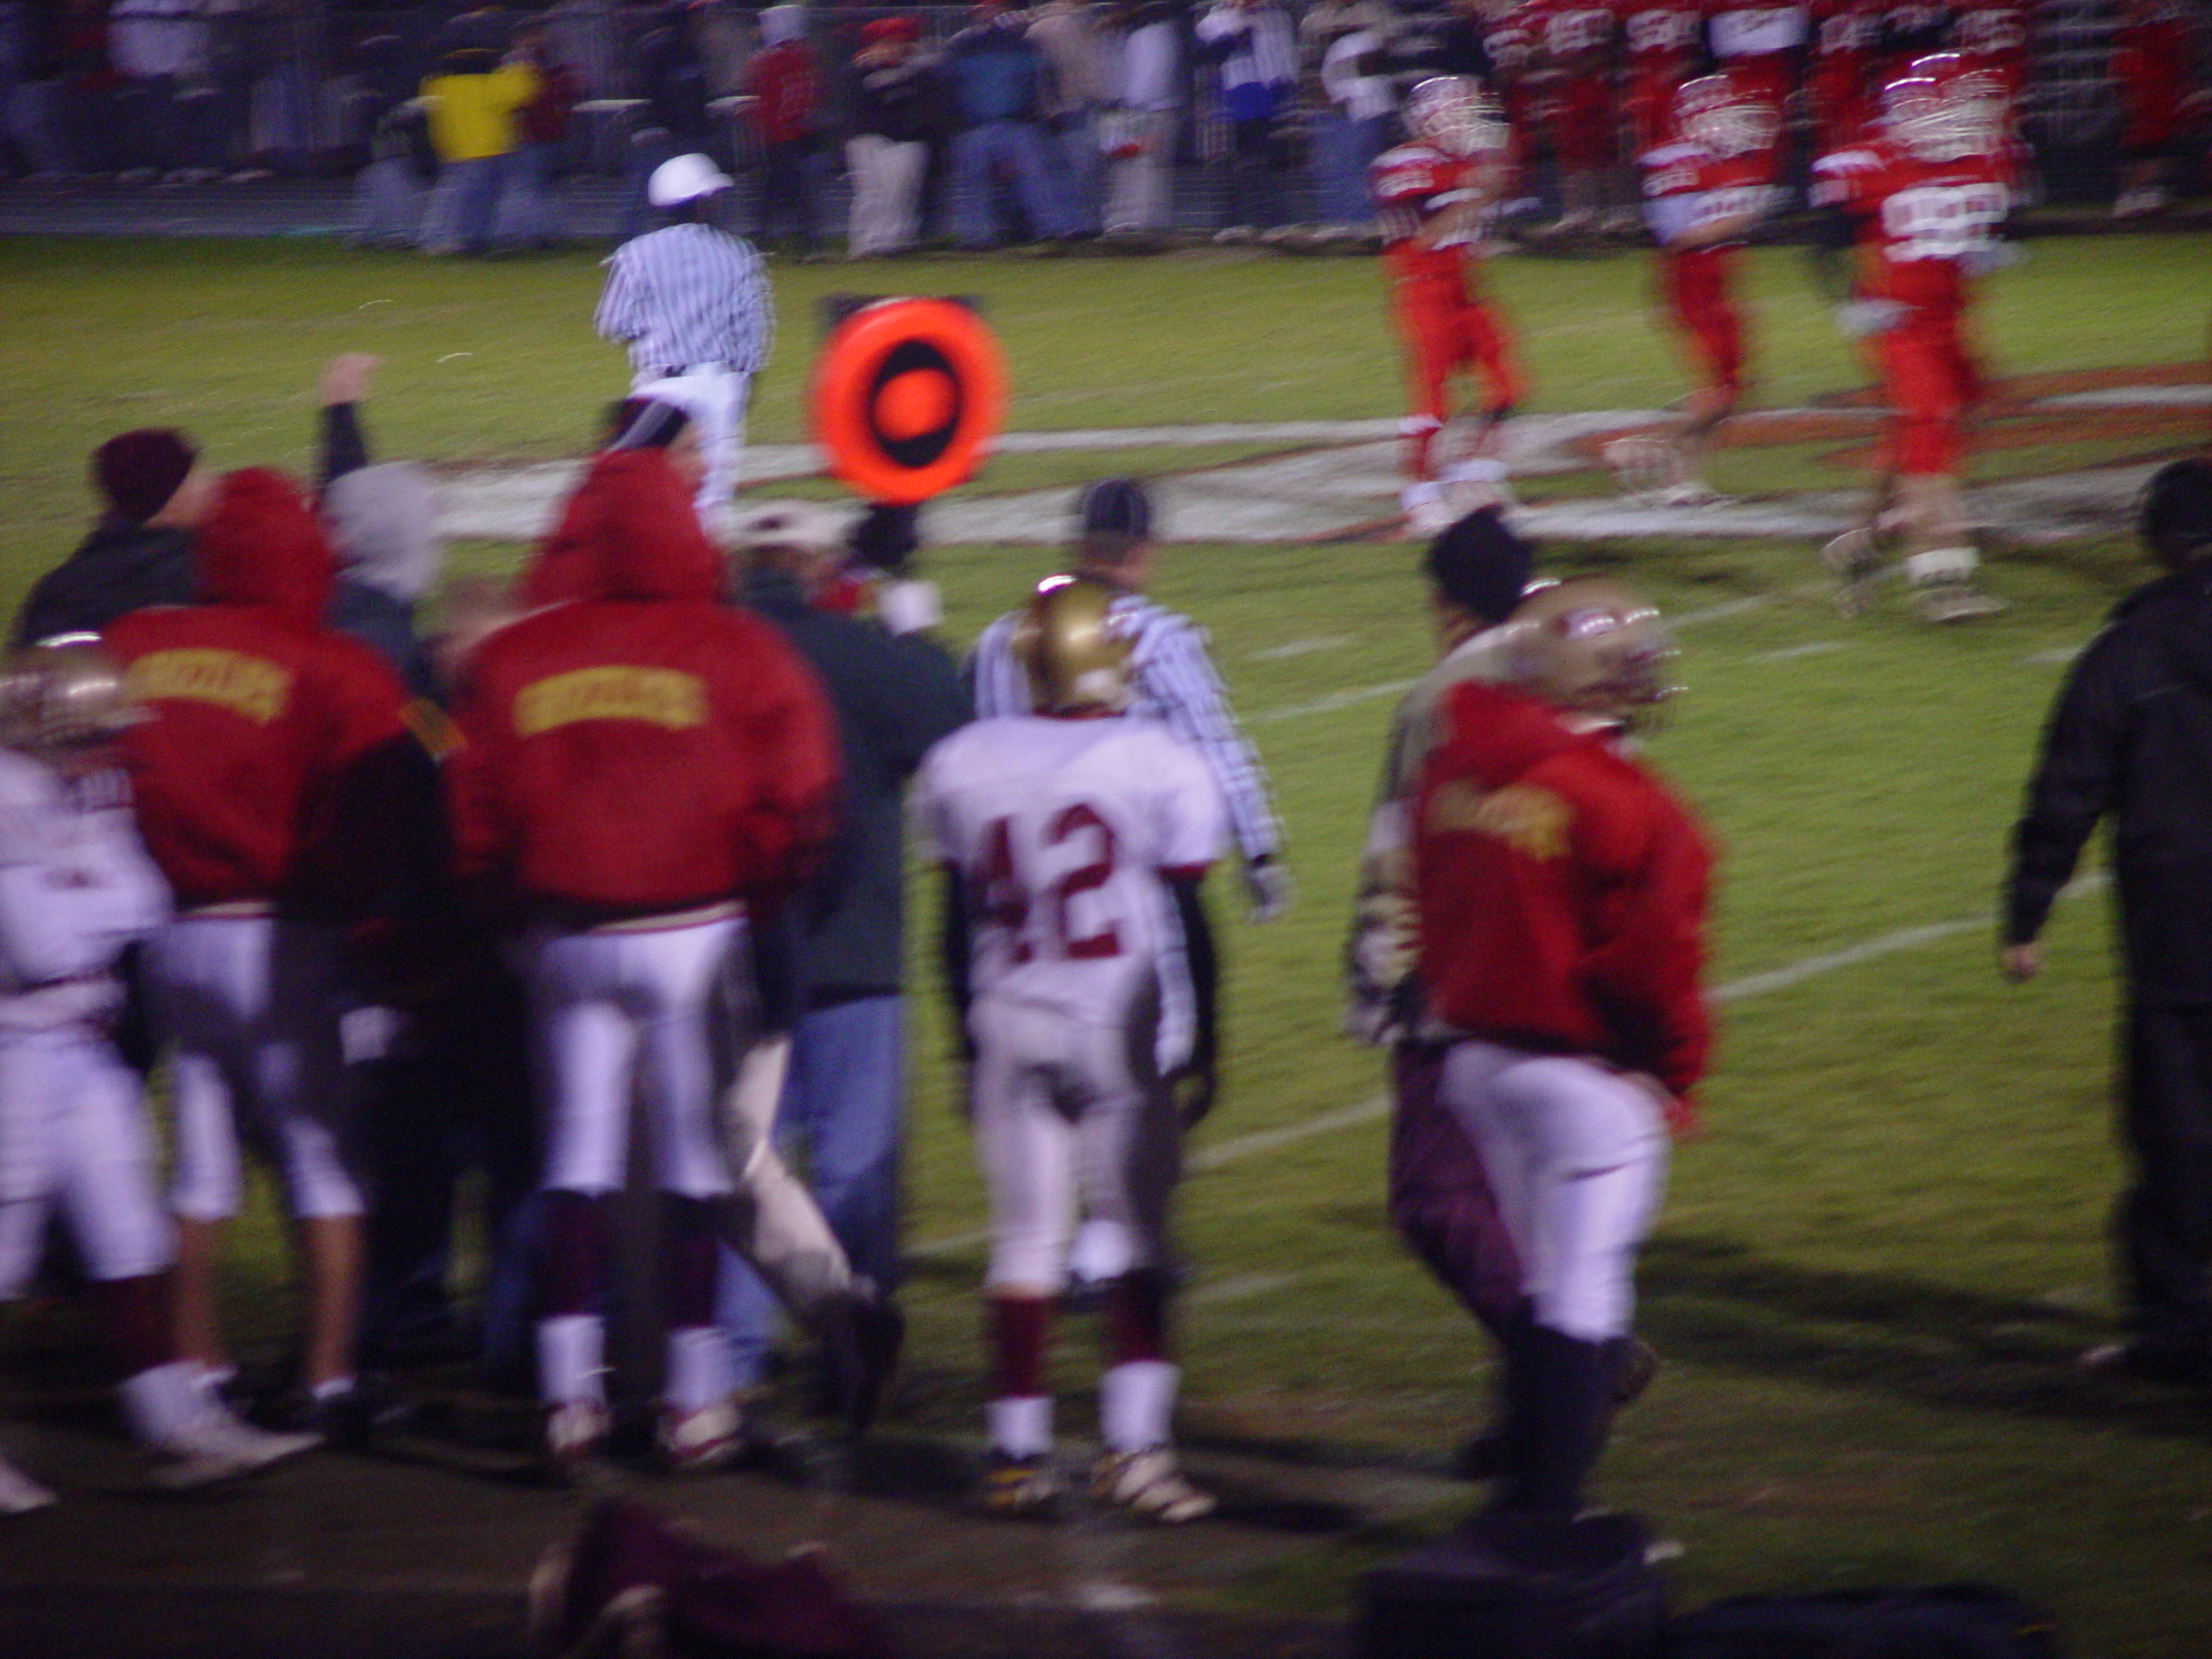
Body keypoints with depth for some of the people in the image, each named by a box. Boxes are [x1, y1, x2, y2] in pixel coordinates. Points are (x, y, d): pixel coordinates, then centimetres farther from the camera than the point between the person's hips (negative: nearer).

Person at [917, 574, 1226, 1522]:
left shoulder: (962, 765, 1)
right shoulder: (1159, 767, -8)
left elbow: (959, 928, 8)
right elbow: (1186, 926, -5)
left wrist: (971, 1044, 16)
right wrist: (1201, 1047, 3)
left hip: (1011, 1026, 3)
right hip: (1128, 1034, -3)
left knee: (1025, 1242, 8)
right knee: (1139, 1239, 5)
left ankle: (1018, 1452, 7)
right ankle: (1131, 1444, -3)